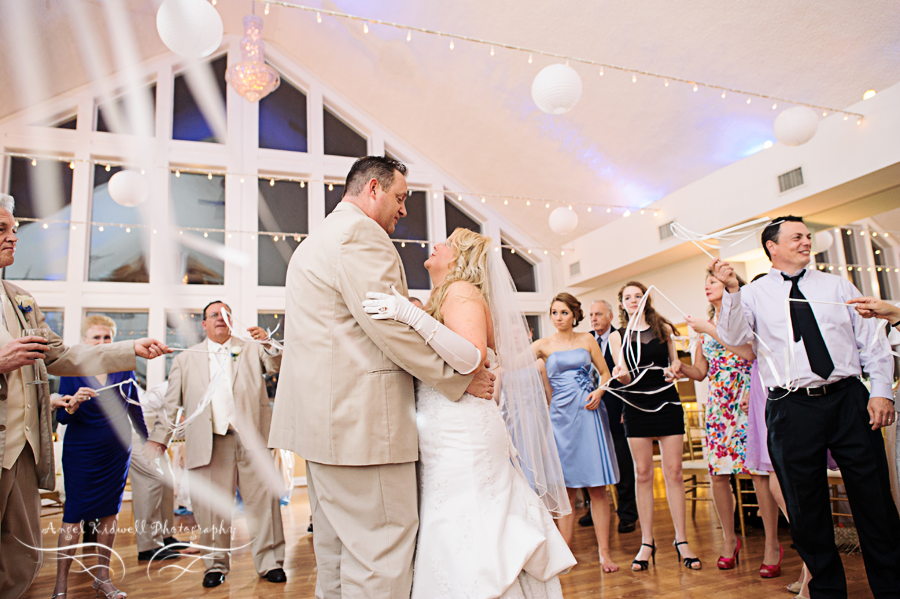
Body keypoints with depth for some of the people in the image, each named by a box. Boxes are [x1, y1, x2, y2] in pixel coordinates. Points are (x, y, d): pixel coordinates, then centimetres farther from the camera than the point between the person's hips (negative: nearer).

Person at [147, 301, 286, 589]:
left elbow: (278, 367, 3)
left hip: (251, 438, 0)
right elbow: (171, 404, 13)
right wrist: (158, 439, 5)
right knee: (212, 505, 3)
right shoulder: (186, 360, 15)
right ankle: (216, 564, 19)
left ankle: (269, 561, 9)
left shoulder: (252, 350, 14)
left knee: (263, 498, -1)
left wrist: (268, 345, -14)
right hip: (210, 442, 1)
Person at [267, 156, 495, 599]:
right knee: (380, 555, -3)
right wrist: (459, 379, -10)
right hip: (360, 419, -11)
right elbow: (389, 327, -18)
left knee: (336, 553, 18)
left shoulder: (314, 241, 24)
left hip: (323, 418, 11)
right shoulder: (360, 233, -11)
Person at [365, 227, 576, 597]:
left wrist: (413, 316, -29)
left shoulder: (462, 291, -7)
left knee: (462, 551, -2)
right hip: (448, 436, 9)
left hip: (461, 435, -9)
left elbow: (473, 357, -24)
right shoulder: (445, 296, 20)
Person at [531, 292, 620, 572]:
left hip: (589, 411, 1)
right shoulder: (544, 345, 4)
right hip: (561, 414, 0)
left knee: (597, 486, 1)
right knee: (567, 488, 5)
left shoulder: (587, 340, 8)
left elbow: (605, 372, 12)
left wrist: (598, 392, -6)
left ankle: (604, 551, 9)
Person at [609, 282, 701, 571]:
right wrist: (620, 374, -26)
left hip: (667, 402, 1)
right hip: (637, 406, -1)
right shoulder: (618, 336, 4)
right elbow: (627, 376, -4)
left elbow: (674, 362, 18)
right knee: (642, 474, 3)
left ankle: (681, 540, 12)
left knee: (673, 472, 1)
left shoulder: (664, 328, 8)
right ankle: (647, 542, 11)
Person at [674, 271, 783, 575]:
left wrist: (710, 329, -14)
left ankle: (772, 544, 9)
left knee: (758, 470, -6)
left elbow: (748, 351, -18)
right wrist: (682, 367, -4)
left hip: (747, 399, -5)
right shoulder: (705, 325, 16)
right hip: (718, 404, 5)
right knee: (718, 473, 3)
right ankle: (730, 540, 19)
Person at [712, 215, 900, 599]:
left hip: (849, 399, 2)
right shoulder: (754, 295, 5)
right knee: (806, 508, 7)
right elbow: (734, 337, -11)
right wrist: (732, 291, -23)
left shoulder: (836, 285, 13)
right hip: (792, 407, -2)